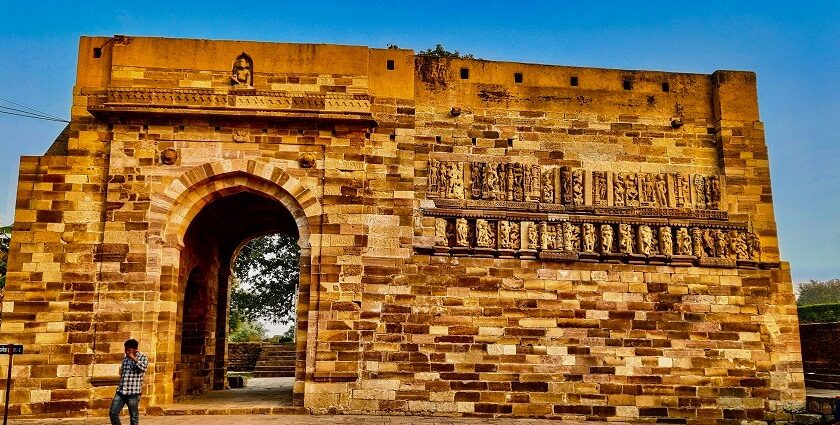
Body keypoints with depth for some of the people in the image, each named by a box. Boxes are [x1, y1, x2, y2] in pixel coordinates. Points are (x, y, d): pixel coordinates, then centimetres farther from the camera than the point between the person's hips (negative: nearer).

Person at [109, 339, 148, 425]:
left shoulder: (142, 357, -4)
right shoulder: (125, 358, 14)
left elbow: (143, 367, -26)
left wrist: (134, 358, -23)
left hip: (133, 393, -6)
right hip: (121, 392, 6)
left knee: (134, 416, 3)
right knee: (113, 413, 1)